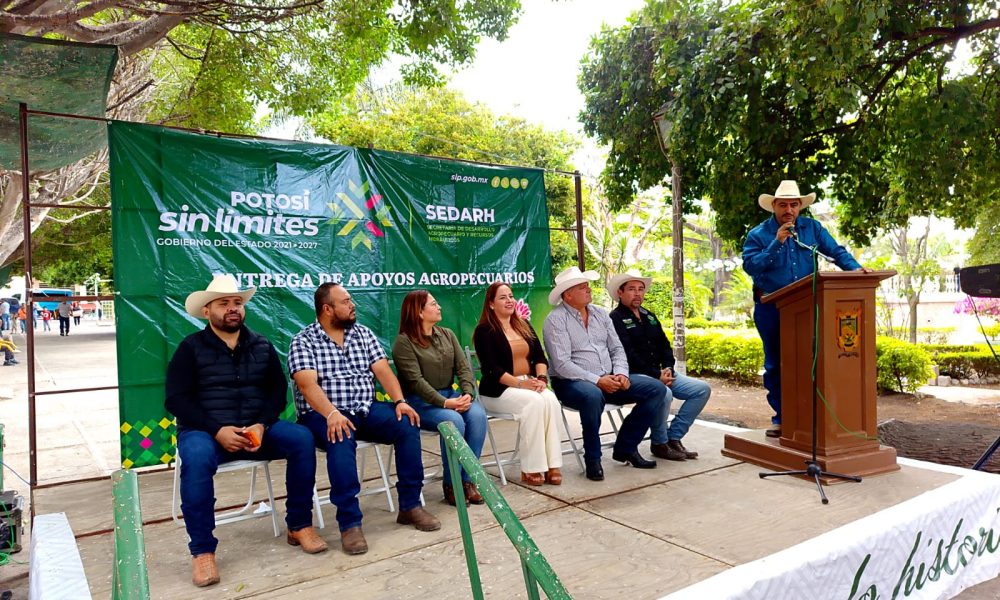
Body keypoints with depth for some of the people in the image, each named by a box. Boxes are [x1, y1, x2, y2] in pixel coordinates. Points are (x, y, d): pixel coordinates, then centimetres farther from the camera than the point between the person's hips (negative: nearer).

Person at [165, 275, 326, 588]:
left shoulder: (262, 345, 10)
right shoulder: (190, 348, 0)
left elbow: (278, 389, 6)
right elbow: (176, 400, -7)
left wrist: (262, 425, -14)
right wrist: (217, 430, -21)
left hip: (255, 428, 3)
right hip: (205, 430, -3)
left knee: (301, 438, -21)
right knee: (197, 458, -37)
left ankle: (299, 525, -7)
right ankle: (202, 550, -22)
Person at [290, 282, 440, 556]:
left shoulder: (363, 333, 12)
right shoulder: (303, 341, -2)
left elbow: (383, 370, 3)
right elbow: (308, 384, -16)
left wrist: (400, 401, -14)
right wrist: (332, 414, -33)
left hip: (365, 409, 5)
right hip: (323, 415, -4)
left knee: (407, 424, -20)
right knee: (341, 439, -36)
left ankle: (410, 505, -9)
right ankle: (350, 523, -29)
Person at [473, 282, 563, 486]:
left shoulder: (524, 325, 16)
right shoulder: (484, 331, -3)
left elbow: (540, 356, 9)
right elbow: (491, 369, -14)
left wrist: (541, 378, -11)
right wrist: (520, 383, -22)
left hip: (529, 384, 5)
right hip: (498, 390, -5)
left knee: (551, 400, -26)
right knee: (535, 401, -32)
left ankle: (552, 464, -24)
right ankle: (531, 469, -23)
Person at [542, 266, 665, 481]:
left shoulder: (601, 314, 14)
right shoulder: (556, 319, -8)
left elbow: (617, 349, 14)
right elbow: (562, 364, -17)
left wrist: (621, 373, -7)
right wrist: (597, 380, -22)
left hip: (608, 379, 7)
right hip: (571, 382, -7)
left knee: (656, 389, -5)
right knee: (593, 396, -41)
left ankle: (626, 447, 3)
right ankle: (592, 459, -19)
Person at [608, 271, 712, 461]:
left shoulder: (649, 316, 18)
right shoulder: (616, 318, -8)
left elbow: (665, 345, 17)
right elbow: (628, 355, -17)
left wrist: (667, 369, -3)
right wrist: (657, 375, -19)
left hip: (659, 373, 8)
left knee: (702, 389, -3)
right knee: (664, 393, -35)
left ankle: (673, 437, 0)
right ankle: (659, 443, -11)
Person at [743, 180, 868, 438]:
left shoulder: (812, 228, 6)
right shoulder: (759, 234, -3)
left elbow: (836, 251, 4)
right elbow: (750, 265, -15)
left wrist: (855, 268, -13)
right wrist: (776, 243, -20)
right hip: (771, 309, -2)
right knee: (775, 364, 7)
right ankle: (780, 417, 16)